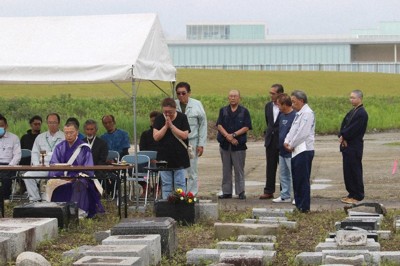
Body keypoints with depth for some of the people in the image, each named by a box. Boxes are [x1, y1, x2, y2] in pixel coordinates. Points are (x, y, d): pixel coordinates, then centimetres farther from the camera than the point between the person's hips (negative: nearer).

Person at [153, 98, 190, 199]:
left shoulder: (182, 118, -3)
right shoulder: (159, 119, 1)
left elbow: (185, 135, -11)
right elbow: (156, 137, -7)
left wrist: (171, 125, -16)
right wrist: (166, 125, -16)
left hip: (180, 158, -1)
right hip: (164, 157, 1)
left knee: (180, 183, 4)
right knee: (166, 185, 5)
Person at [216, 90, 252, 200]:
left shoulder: (244, 111, 2)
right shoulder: (223, 111, 10)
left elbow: (246, 127, -6)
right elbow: (219, 125, 0)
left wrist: (234, 135, -15)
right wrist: (227, 136, -15)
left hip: (239, 145, -3)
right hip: (225, 144, 3)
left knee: (239, 169, -1)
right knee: (226, 169, 8)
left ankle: (241, 192, 4)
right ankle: (226, 192, 13)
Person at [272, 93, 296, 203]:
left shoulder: (294, 116, -18)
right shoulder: (281, 116, 8)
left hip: (290, 152, -9)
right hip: (282, 151, 9)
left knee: (294, 175, -2)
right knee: (283, 175, 16)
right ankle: (285, 196, 25)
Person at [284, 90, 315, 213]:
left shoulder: (307, 113, -12)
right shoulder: (299, 114, 19)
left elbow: (302, 133, -18)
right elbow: (292, 130, 20)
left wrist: (291, 145, -10)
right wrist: (287, 141, 3)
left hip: (304, 151, -10)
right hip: (296, 151, 10)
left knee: (303, 180, -6)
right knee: (296, 179, 12)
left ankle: (304, 206, -1)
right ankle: (298, 203, 19)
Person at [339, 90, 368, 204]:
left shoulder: (361, 113, -15)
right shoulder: (352, 111, 15)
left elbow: (353, 129, -20)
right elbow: (344, 125, 10)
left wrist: (343, 136, -10)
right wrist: (342, 136, -6)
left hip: (354, 147, -9)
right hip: (347, 145, 9)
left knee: (355, 171, -4)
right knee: (347, 171, 12)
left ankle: (357, 196, 3)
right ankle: (352, 193, 21)